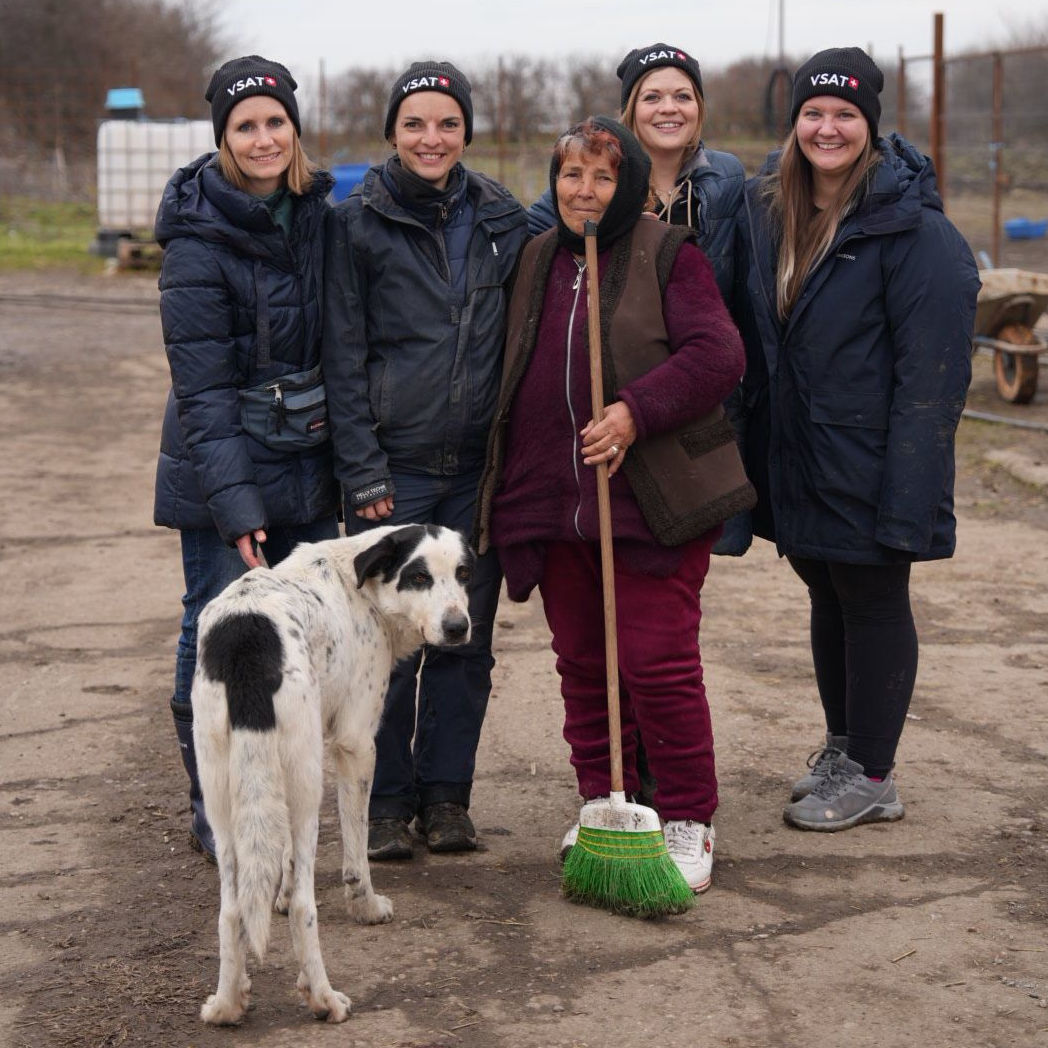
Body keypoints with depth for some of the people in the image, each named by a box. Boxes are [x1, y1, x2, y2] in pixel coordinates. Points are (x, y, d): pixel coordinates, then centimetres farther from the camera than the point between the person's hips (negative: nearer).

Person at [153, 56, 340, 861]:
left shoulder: (318, 214, 5)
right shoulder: (198, 241, -13)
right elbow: (202, 385, -15)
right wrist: (233, 502, -20)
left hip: (308, 469, 6)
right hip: (222, 470, -6)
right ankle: (213, 812, 14)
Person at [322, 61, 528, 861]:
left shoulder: (502, 222, 8)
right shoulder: (358, 224, -1)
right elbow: (344, 356, -3)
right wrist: (362, 470, -8)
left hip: (479, 466, 3)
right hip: (392, 465, -3)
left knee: (466, 637, 7)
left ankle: (447, 794, 18)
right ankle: (388, 802, 12)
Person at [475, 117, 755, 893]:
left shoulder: (670, 256, -3)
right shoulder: (537, 262, 14)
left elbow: (717, 355, -12)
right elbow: (513, 374, 22)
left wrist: (638, 410, -23)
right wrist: (506, 488, 16)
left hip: (651, 502, -5)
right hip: (551, 504, 6)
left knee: (660, 664, -4)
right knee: (581, 664, 11)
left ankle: (688, 821, 8)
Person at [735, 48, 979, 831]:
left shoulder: (911, 226, -16)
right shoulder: (767, 209, 5)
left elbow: (932, 365, -19)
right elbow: (756, 338, 13)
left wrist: (908, 487, -22)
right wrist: (756, 454, 7)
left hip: (865, 459, -7)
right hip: (794, 457, 7)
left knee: (874, 603, 4)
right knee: (827, 594, 19)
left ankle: (870, 775, 15)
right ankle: (841, 746, 35)